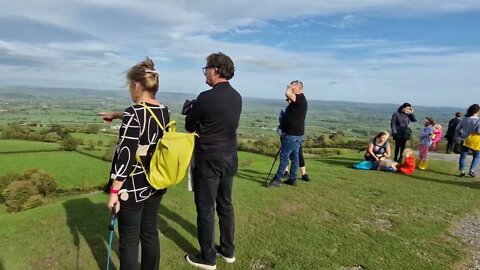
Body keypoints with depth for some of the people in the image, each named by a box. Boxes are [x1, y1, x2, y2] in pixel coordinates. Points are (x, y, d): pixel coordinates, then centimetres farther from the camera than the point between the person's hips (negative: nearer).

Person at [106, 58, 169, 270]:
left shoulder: (133, 114, -20)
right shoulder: (164, 111, 1)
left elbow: (125, 156, -21)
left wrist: (114, 191, -14)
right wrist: (117, 115, 33)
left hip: (133, 187, -7)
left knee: (129, 239, 10)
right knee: (150, 232, 20)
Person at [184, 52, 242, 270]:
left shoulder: (207, 97, -18)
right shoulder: (237, 97, 4)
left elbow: (189, 126, -5)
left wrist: (192, 112, 13)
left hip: (209, 160, -7)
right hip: (230, 158, 7)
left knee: (206, 209, 7)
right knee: (225, 204, 18)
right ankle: (228, 250, 32)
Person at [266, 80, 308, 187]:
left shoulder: (300, 98, -16)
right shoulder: (298, 100, 16)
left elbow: (287, 94, -32)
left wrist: (289, 87, -14)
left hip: (292, 134, -10)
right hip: (295, 133, 10)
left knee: (284, 156, -6)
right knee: (294, 156, 11)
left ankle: (277, 179, -1)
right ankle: (292, 179, 16)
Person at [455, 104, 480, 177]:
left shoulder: (465, 119, -1)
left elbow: (457, 128, 2)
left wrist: (457, 138, 11)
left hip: (464, 140, 3)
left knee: (463, 155, 11)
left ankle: (462, 171, 11)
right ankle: (472, 170, 6)